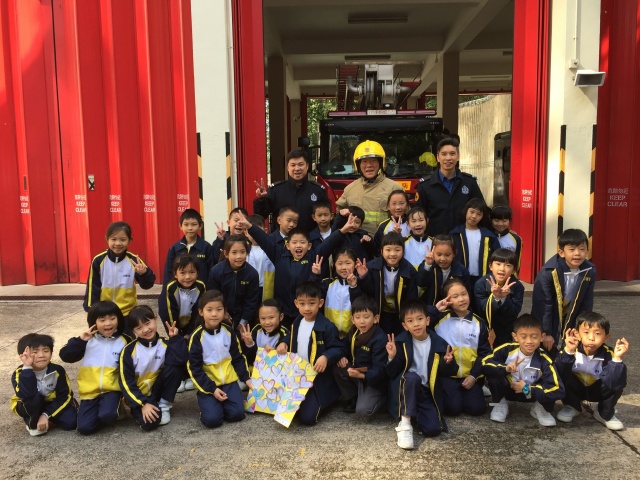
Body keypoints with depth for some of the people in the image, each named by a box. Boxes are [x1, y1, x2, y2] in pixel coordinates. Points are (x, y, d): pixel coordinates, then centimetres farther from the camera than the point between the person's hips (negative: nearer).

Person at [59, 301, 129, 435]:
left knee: (107, 415, -29)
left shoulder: (124, 342, -1)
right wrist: (80, 340, -14)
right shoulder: (88, 340, 4)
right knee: (84, 427, -14)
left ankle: (115, 407, 5)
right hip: (90, 391, 2)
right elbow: (65, 356, -1)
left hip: (111, 389, -2)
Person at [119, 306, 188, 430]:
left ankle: (164, 407, -8)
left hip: (158, 390, 2)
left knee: (175, 367, -25)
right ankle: (139, 410, 5)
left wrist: (175, 338, -24)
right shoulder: (129, 351, -11)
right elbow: (126, 382, -12)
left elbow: (181, 359, -27)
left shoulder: (165, 344, -7)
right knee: (149, 422, -32)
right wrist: (143, 404, -20)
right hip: (139, 395, -2)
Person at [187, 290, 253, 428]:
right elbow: (194, 368, -11)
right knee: (212, 419, -20)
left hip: (229, 381, 3)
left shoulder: (229, 332, -1)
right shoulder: (197, 336, -12)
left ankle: (222, 403, 14)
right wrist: (211, 389, -16)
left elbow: (238, 358, 10)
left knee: (237, 414, -15)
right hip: (207, 384, -3)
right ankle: (208, 403, 11)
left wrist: (246, 378, 1)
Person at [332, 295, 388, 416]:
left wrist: (361, 375, -42)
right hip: (355, 372, 7)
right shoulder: (353, 331, -2)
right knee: (337, 369, -15)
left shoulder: (380, 339, -25)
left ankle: (383, 398, 8)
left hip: (374, 379, -7)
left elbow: (379, 370, -26)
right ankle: (353, 399, 4)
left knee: (363, 410, -24)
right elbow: (344, 346, 13)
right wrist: (341, 357, -11)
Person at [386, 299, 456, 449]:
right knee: (412, 377, -37)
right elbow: (392, 374, -10)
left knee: (433, 429, -22)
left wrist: (448, 363, -20)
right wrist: (392, 357, -29)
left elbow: (446, 373, 2)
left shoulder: (438, 343, -6)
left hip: (427, 392, 2)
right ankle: (404, 424, -24)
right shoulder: (401, 342, -9)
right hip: (405, 388, -1)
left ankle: (415, 413, 12)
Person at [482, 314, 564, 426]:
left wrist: (527, 389, -29)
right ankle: (500, 403, -2)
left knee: (551, 387, -31)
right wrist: (505, 368, -44)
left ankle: (541, 408, 4)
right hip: (508, 389, 0)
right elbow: (484, 363, -29)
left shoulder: (544, 361, -26)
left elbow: (558, 390, -31)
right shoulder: (507, 349, -23)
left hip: (531, 393, 0)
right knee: (492, 372, -30)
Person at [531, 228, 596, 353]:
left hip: (570, 321, 4)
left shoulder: (590, 271, -13)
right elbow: (542, 305, -21)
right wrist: (545, 333, -17)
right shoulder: (548, 272, -26)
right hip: (548, 320, -4)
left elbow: (586, 304, -2)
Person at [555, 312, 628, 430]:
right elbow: (558, 373, -38)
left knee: (618, 385, -28)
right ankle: (572, 407, 0)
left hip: (596, 390, 1)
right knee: (564, 376, -31)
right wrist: (568, 352, -49)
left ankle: (605, 414, 2)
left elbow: (614, 384, -37)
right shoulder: (571, 349, -26)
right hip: (575, 389, 0)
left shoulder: (608, 355, -25)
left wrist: (617, 359, -46)